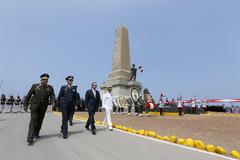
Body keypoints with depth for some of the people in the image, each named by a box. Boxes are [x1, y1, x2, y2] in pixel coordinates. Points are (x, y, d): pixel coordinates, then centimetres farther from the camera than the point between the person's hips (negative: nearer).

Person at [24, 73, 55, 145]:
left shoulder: (50, 88, -4)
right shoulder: (35, 86, -6)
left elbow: (52, 96, -13)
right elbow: (28, 96, 1)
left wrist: (53, 102, -33)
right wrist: (26, 105, 0)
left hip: (43, 108, 2)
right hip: (34, 106, -2)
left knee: (39, 121, 14)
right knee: (33, 121, -9)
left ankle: (36, 133, 36)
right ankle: (30, 138, -4)